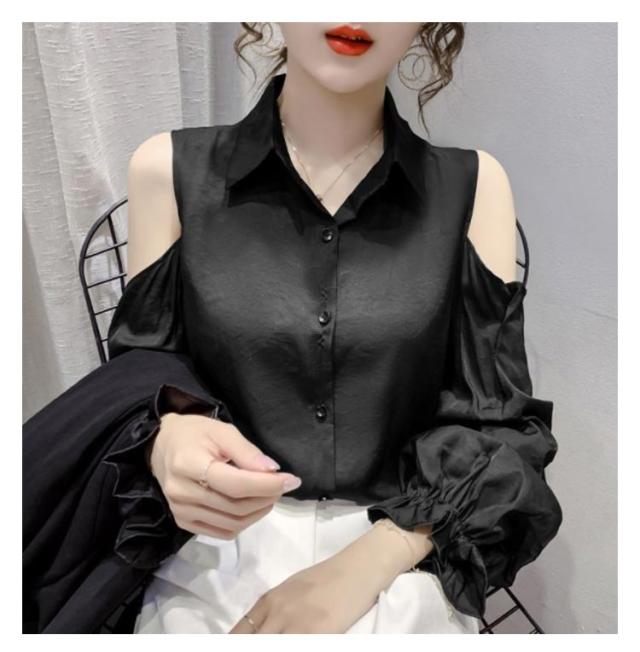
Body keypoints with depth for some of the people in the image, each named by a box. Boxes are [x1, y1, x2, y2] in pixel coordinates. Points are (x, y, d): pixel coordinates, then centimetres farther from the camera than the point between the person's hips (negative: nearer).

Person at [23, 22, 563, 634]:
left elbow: (497, 424, -2)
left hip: (402, 554, -1)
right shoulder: (170, 170, -1)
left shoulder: (472, 184, -1)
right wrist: (166, 441, -19)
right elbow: (136, 376, 5)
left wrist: (363, 565, -15)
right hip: (216, 559, 2)